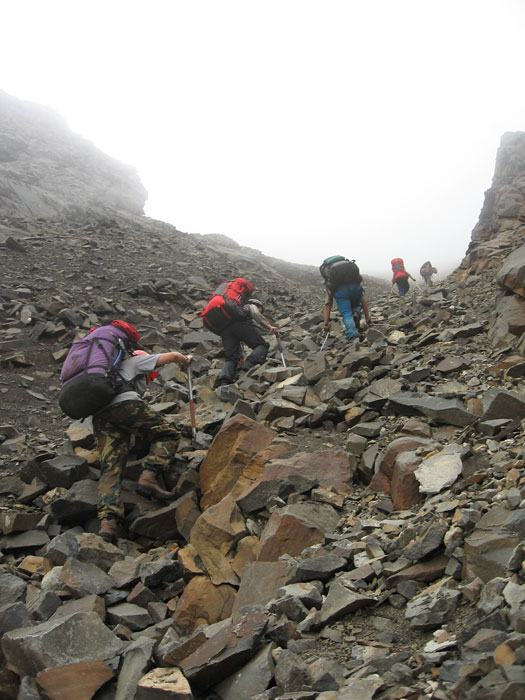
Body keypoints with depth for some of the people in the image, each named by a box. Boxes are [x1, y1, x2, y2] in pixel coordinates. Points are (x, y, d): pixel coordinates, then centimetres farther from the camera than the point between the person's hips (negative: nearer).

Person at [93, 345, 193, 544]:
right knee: (169, 435, 6)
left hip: (99, 415, 6)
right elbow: (172, 356, 22)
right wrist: (186, 360, 44)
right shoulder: (137, 360, 26)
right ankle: (148, 477, -17)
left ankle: (107, 522, -25)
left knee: (110, 468, -6)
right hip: (126, 403, -6)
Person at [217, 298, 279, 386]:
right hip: (240, 324, -6)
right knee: (262, 345, 4)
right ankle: (249, 366, -21)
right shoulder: (251, 306, 30)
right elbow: (255, 314, 3)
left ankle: (223, 381, -21)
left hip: (224, 328, 6)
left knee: (231, 358, 6)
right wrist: (270, 326, -2)